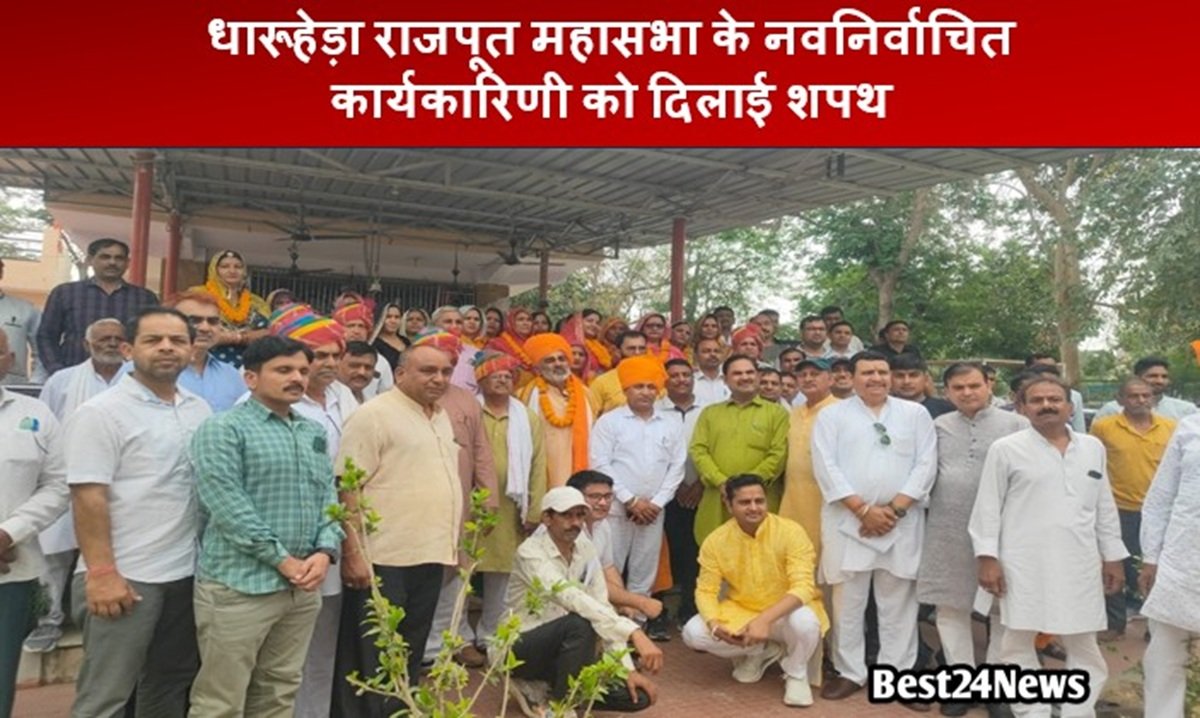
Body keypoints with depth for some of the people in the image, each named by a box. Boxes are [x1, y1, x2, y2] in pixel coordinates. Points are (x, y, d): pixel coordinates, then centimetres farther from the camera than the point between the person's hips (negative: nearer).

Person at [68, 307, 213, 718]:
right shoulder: (101, 412, -10)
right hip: (125, 577, -6)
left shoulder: (200, 411, 9)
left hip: (186, 573, 6)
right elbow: (88, 498, -16)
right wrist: (101, 572, -20)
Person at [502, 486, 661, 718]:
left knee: (637, 695, -7)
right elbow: (572, 599, -39)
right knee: (579, 624, -36)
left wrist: (628, 669, -14)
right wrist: (634, 633, -48)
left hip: (561, 646, 7)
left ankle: (540, 690, 5)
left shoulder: (586, 550, -2)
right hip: (517, 649, -7)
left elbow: (602, 606, -4)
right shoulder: (531, 552, -23)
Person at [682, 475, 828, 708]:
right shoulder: (715, 541, -13)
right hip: (740, 611, 3)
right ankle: (761, 651, 7)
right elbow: (706, 590, -8)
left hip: (785, 613, -3)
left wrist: (765, 619, -41)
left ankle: (796, 674, -1)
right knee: (693, 633, -20)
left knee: (804, 621, -37)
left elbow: (803, 587, -27)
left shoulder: (790, 531, -21)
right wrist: (714, 623, -30)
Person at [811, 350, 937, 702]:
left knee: (899, 602, 7)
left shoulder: (915, 414, 9)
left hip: (902, 522, 1)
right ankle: (849, 672, 17)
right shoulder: (832, 415, 4)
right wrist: (864, 509, -12)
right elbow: (826, 467, -5)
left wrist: (894, 508, -9)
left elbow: (926, 464, 1)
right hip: (848, 521, -1)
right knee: (847, 600, 5)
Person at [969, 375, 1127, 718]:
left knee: (1084, 646, 11)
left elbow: (1105, 506, 13)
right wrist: (987, 557, -10)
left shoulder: (1093, 447, 8)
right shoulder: (1006, 449, -4)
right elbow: (988, 507, -4)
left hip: (1079, 564, 3)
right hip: (1023, 564, -3)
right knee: (1018, 645, 5)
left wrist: (1113, 556, 12)